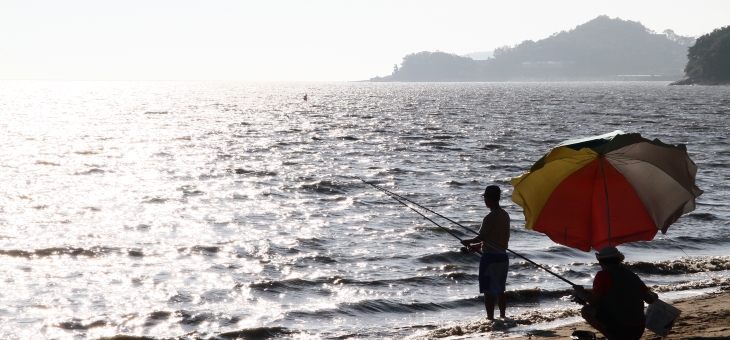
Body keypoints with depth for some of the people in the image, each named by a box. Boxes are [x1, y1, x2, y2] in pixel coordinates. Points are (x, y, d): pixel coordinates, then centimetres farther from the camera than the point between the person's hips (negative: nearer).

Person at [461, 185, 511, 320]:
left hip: (490, 257, -8)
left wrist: (467, 242, 3)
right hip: (503, 256, 8)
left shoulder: (490, 217, -17)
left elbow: (480, 238, -15)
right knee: (500, 289, 17)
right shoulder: (505, 215, 8)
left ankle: (490, 318, -2)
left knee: (489, 291, -3)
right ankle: (503, 316, 23)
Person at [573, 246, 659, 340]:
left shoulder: (603, 275, -7)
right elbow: (650, 299, 15)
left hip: (621, 328, -7)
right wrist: (654, 296, 39)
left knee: (586, 310, -1)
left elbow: (593, 301, -11)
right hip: (639, 330, 7)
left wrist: (580, 292, 8)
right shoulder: (633, 276, 11)